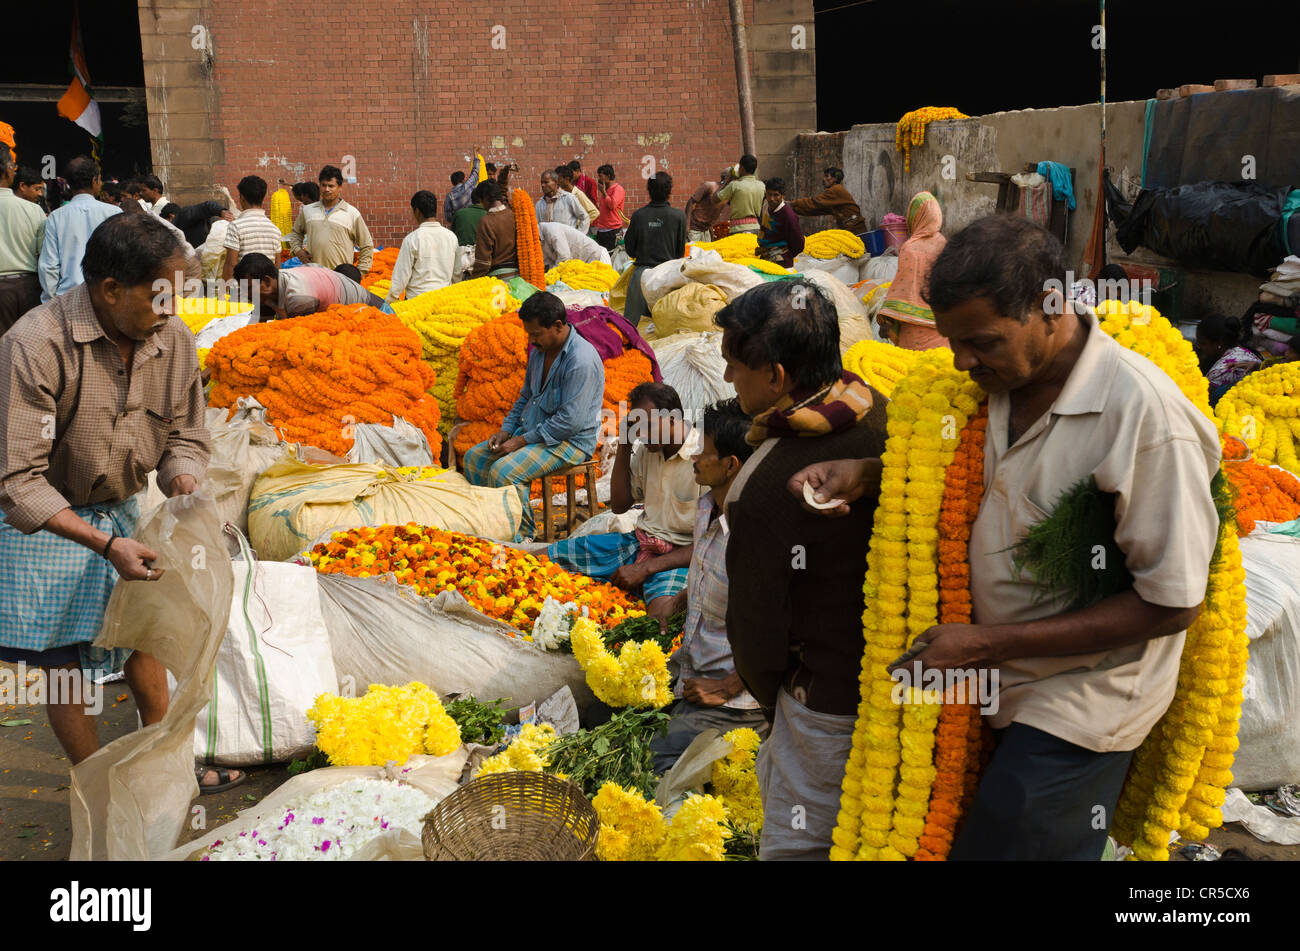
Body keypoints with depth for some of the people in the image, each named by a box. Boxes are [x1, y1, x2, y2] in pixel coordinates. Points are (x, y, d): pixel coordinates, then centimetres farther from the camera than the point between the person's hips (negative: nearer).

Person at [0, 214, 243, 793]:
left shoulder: (172, 337, -11)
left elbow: (185, 437, 1)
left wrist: (186, 490, -22)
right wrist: (104, 543, -37)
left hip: (122, 512, 5)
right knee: (65, 669, 4)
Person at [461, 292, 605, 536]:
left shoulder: (581, 360, -24)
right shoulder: (539, 350, 6)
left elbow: (570, 421, -26)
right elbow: (526, 396, 21)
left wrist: (522, 441, -21)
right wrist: (506, 430, 5)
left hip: (570, 441, -10)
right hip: (532, 430, 10)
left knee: (503, 472, -27)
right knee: (474, 457, 2)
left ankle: (522, 536, -12)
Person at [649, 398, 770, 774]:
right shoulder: (707, 507, 3)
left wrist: (728, 688, -18)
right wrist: (681, 598, 8)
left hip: (735, 700, -9)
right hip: (688, 666, 9)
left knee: (652, 765, -20)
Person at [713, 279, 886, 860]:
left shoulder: (767, 491, -28)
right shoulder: (883, 418, -7)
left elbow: (755, 633, -17)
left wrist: (774, 703, 3)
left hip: (832, 703, -8)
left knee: (794, 844, 11)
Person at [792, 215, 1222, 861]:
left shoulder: (1144, 413, -24)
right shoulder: (999, 379, -3)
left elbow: (1172, 602, -20)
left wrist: (988, 642, -20)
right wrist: (863, 473, -3)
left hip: (1077, 710, -7)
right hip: (992, 685, 7)